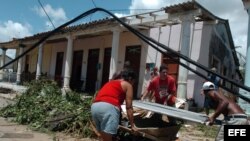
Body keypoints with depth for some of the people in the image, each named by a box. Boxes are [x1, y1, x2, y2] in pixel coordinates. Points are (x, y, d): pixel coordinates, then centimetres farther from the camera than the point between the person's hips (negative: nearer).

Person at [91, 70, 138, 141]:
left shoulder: (110, 82, 33)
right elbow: (129, 107, 10)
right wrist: (132, 125, 16)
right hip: (108, 107, -7)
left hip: (94, 106, 7)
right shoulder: (128, 85, 14)